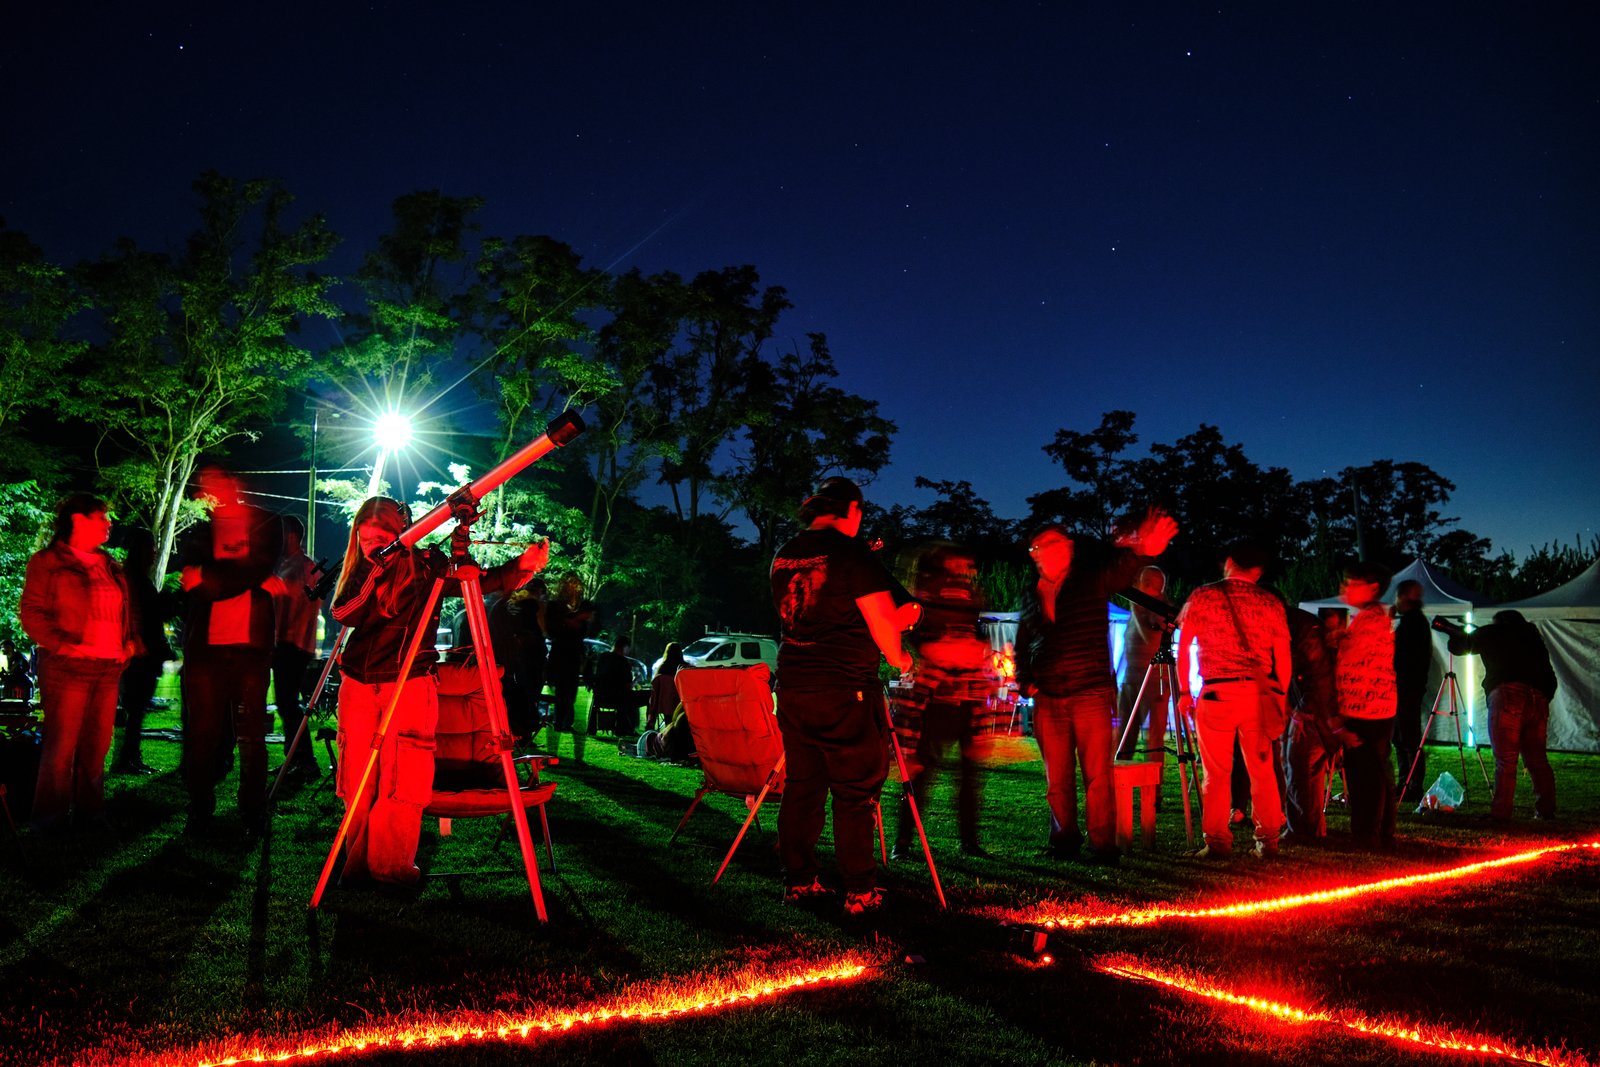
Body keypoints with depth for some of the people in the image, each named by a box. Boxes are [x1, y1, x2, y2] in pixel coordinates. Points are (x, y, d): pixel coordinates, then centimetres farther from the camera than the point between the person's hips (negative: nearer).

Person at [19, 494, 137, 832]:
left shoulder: (109, 566, 19)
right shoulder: (48, 562, 0)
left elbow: (126, 610, 25)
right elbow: (31, 612, -6)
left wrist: (130, 642, 8)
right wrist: (63, 645, -17)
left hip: (109, 668, 6)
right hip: (69, 668, -6)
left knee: (97, 745, 7)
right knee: (62, 745, -4)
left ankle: (89, 813, 15)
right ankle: (52, 820, 6)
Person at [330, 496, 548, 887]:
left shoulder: (427, 565, -1)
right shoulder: (359, 571, 9)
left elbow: (485, 581, -7)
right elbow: (343, 614, -5)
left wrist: (523, 566, -25)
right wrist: (373, 576, -16)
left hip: (409, 683, -3)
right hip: (358, 683, 4)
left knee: (401, 781, -7)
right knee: (356, 781, 4)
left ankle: (391, 865, 5)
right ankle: (358, 862, 17)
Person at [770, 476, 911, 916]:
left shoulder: (784, 555, 11)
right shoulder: (851, 552, -10)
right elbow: (882, 621, -13)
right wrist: (897, 657, 5)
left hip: (792, 687, 7)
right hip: (845, 691, -7)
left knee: (802, 786, 13)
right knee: (855, 791, 1)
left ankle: (799, 881, 18)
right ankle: (859, 892, 4)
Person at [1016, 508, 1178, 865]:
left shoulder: (1091, 580, 2)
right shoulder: (1031, 594, 13)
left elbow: (1121, 568, -21)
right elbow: (1022, 644, 23)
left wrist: (1142, 550, -44)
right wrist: (1025, 681, 7)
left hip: (1091, 694, -4)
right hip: (1047, 699, 4)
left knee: (1098, 775, -5)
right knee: (1057, 779, 8)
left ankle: (1102, 845, 5)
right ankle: (1065, 843, 21)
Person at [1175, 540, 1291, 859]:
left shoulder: (1202, 597, 2)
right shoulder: (1271, 604, 7)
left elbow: (1183, 648, 1)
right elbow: (1283, 657, 8)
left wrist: (1184, 692, 7)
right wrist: (1280, 697, 16)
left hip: (1216, 691, -2)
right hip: (1260, 693, 2)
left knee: (1216, 772, 3)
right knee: (1262, 768, 11)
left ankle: (1217, 842, 4)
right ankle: (1268, 840, 16)